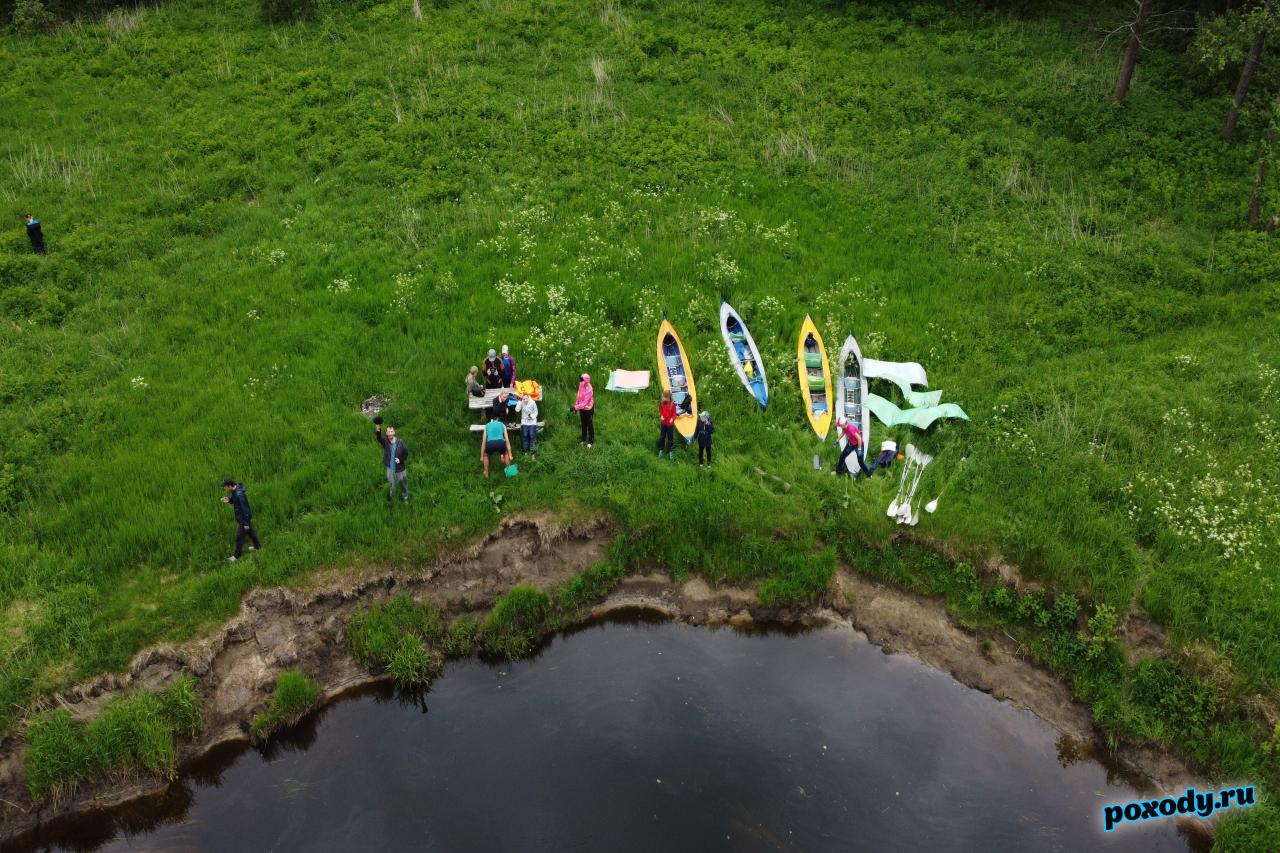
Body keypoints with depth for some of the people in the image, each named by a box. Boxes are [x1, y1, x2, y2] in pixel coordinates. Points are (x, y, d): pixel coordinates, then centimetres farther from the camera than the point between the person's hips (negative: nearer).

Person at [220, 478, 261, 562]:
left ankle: (236, 556, 15)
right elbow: (234, 501, 17)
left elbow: (245, 509, -28)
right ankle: (257, 546, 43)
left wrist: (246, 523, -22)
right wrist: (228, 500, -6)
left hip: (243, 519, -9)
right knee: (250, 532, 26)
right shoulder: (235, 491, -2)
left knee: (239, 538, 3)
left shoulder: (239, 494, -32)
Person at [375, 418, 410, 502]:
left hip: (400, 468, 0)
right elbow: (379, 437, -34)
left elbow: (406, 453, -1)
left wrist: (400, 459, -19)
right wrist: (378, 429, -54)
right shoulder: (385, 441, -11)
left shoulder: (400, 442, -11)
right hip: (390, 468, 0)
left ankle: (406, 499, 38)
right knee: (392, 486, 10)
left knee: (404, 485, 17)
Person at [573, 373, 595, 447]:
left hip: (588, 408, -7)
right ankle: (584, 438, 42)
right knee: (583, 424, 23)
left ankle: (591, 441, 24)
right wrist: (576, 405, 5)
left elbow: (585, 403, -29)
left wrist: (576, 407, -30)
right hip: (581, 408, 7)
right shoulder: (581, 385, -10)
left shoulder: (589, 389, -31)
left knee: (589, 425, 9)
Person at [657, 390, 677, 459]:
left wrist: (672, 418, -27)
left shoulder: (672, 405, -10)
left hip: (670, 424, -2)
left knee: (670, 438, 6)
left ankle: (670, 452, 17)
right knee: (662, 437, 10)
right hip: (663, 423, 2)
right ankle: (660, 451, 23)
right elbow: (660, 412, 6)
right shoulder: (661, 404, -3)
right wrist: (661, 416, -16)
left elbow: (674, 414, -7)